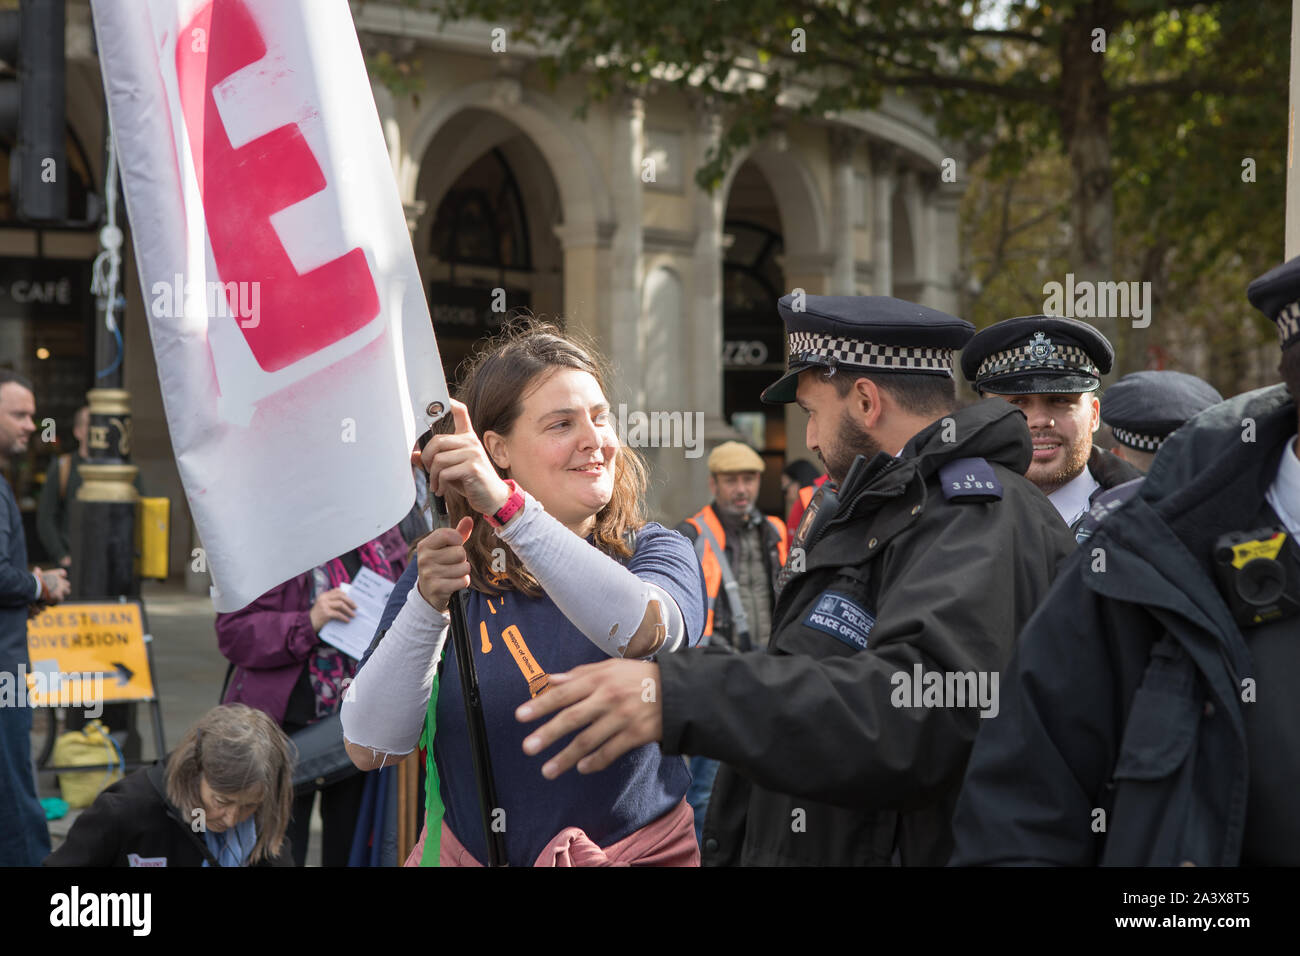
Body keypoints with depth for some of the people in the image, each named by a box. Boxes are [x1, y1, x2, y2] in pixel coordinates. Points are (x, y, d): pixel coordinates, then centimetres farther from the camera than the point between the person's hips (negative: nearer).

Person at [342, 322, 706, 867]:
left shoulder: (656, 552, 1)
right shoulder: (445, 567, 2)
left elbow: (642, 629, -24)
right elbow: (369, 749, -7)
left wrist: (507, 505, -31)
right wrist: (426, 605, -20)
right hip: (466, 853, 1)